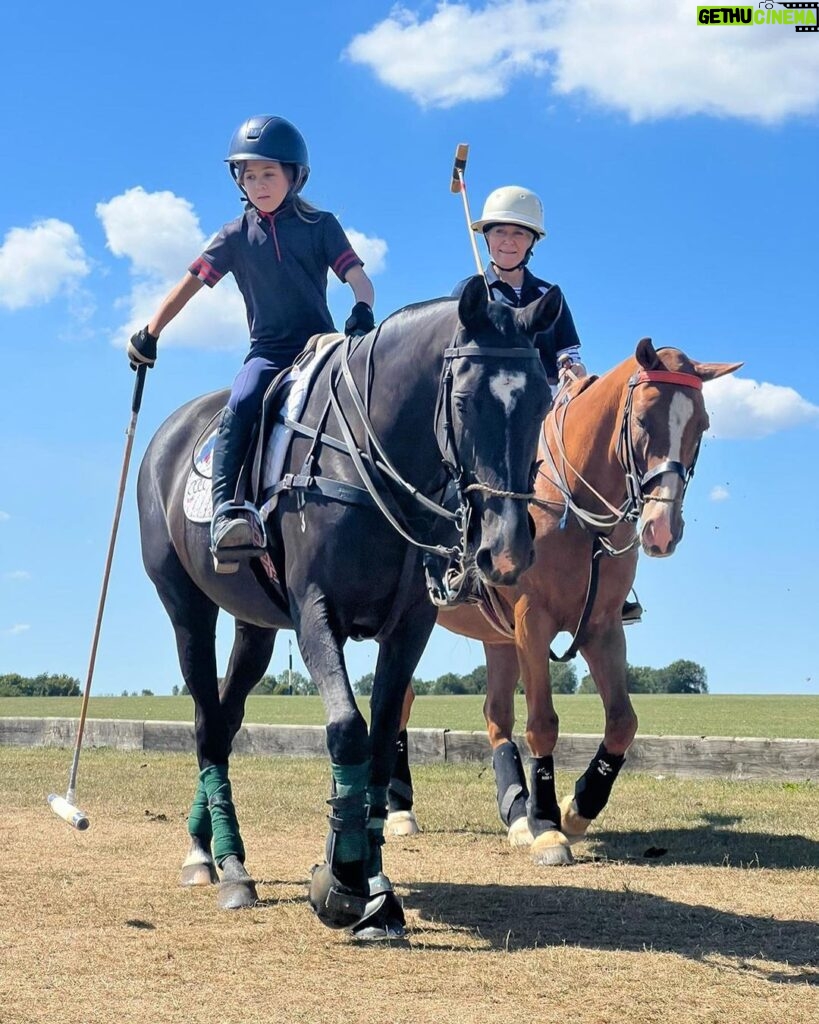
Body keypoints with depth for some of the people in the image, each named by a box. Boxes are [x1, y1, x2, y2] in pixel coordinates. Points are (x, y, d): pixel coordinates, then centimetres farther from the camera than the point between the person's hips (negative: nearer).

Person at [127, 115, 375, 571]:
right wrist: (149, 335, 12)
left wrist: (363, 310, -26)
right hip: (268, 350, 0)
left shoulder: (321, 225, 6)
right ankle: (226, 510, -40)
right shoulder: (237, 235, 10)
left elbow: (358, 277, -2)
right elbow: (191, 283, 14)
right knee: (241, 406, -30)